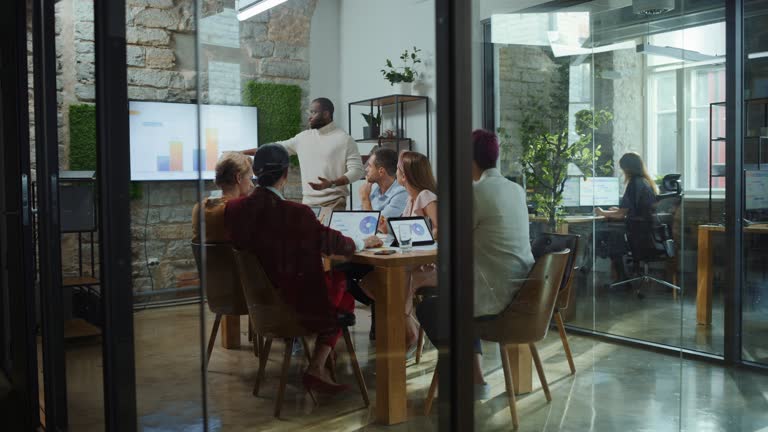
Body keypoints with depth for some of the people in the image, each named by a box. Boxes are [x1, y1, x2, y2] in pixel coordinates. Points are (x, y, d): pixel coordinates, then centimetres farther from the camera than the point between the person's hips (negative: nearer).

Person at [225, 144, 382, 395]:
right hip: (292, 302, -6)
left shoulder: (234, 208, -8)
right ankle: (317, 368, 11)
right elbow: (332, 242, -10)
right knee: (342, 295, 20)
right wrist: (364, 243, 11)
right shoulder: (295, 213, -24)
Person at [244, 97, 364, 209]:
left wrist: (332, 184, -23)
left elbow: (357, 171, -9)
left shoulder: (345, 139, -5)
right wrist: (243, 152, 16)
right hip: (308, 202, 5)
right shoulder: (303, 137, 12)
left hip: (334, 203, -5)